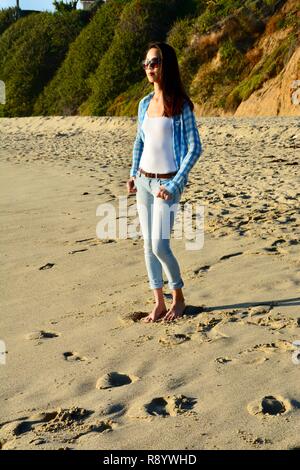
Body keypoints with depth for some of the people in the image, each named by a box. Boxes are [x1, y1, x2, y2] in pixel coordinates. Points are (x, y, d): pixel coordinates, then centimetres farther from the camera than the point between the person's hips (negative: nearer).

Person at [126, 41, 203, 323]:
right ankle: (159, 303, 18)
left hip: (167, 183, -6)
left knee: (160, 246, -9)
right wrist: (133, 174, 10)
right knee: (148, 245, 7)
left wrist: (175, 184, -15)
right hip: (143, 181, 6)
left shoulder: (181, 106, -9)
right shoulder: (145, 103, 9)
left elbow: (195, 148, -11)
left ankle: (179, 298, 15)